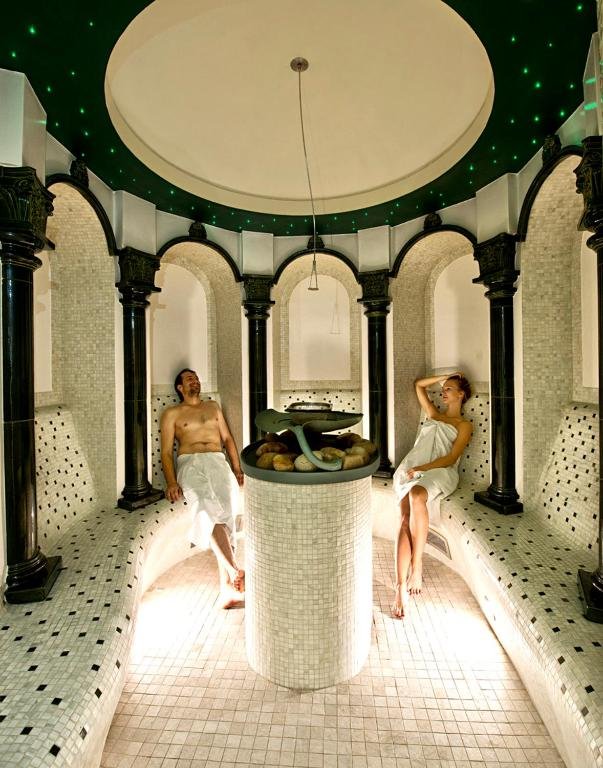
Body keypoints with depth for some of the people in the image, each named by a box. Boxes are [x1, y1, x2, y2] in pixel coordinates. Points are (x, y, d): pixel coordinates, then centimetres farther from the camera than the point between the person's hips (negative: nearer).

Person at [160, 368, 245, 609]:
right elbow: (166, 451, 8)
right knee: (209, 508, -30)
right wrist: (171, 482, -9)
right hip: (190, 463, -2)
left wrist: (237, 469, 8)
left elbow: (227, 438, 22)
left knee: (224, 511, -19)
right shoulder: (172, 413, 16)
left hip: (217, 462, 3)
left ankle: (227, 587, -19)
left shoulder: (213, 406, 26)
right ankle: (234, 571, -40)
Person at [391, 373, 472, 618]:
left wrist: (423, 468, -12)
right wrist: (443, 377, 31)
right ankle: (401, 587, -27)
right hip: (412, 467, 4)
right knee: (405, 520, -22)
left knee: (416, 497, -39)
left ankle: (416, 565, -28)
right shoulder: (433, 413, 29)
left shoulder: (464, 425, 14)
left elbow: (451, 457, 0)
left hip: (439, 471, -4)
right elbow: (419, 384, 37)